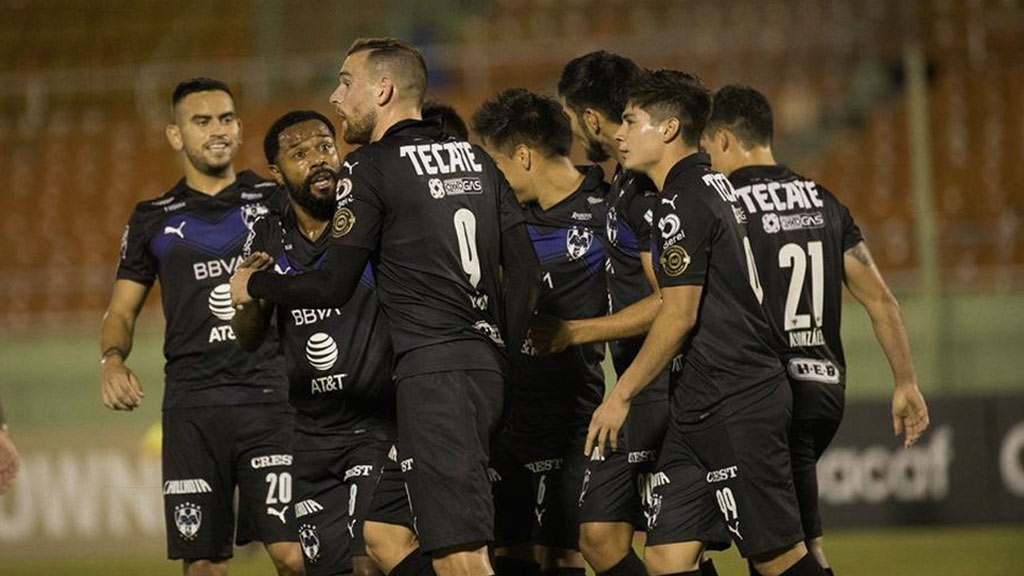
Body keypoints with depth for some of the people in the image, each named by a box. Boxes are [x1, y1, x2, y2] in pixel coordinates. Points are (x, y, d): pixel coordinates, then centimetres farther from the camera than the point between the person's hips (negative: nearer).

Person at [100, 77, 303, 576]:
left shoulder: (274, 202, 10)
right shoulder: (153, 220, 14)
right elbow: (121, 311, 17)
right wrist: (112, 360, -3)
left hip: (269, 398, -1)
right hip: (192, 406, 1)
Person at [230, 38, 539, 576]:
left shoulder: (370, 168, -4)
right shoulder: (475, 159, 17)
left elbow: (334, 287, -7)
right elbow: (524, 270, 15)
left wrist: (254, 284, 10)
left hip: (432, 371, -8)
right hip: (486, 367, 8)